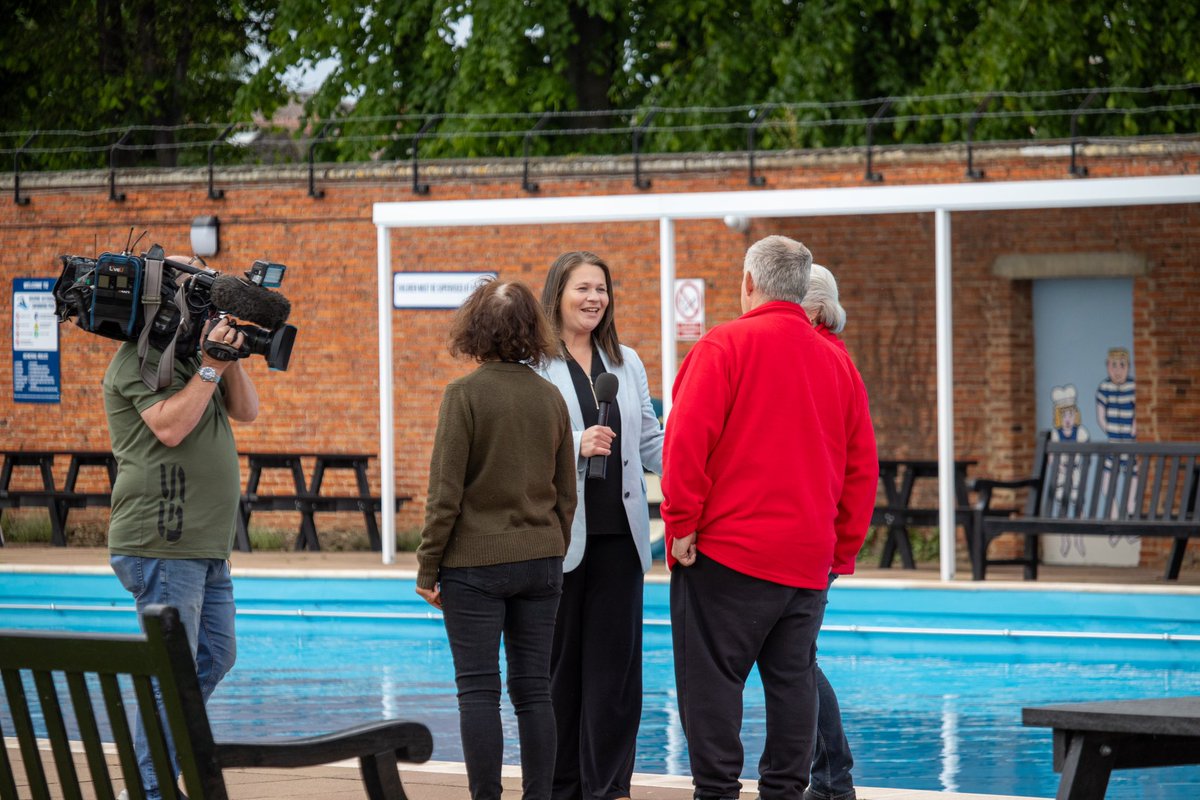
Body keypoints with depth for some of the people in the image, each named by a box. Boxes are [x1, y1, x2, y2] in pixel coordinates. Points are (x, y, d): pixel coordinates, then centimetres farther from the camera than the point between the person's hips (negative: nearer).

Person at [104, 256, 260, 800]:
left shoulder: (188, 352, 18)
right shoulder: (141, 357, -10)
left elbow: (247, 411, 14)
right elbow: (169, 426, -23)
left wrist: (231, 358, 0)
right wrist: (210, 367, -19)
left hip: (206, 548, 10)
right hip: (163, 546, -10)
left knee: (215, 658, 16)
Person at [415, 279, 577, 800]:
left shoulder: (465, 395, -11)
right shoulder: (551, 398, 4)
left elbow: (446, 493, -11)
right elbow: (565, 495, 10)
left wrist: (428, 567, -3)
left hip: (475, 562, -5)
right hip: (541, 561, 5)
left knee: (478, 691, 0)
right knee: (533, 690, 7)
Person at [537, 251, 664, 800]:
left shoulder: (627, 363, 15)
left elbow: (651, 441, 14)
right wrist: (575, 446, -22)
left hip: (619, 534, 4)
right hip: (560, 534, -4)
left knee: (615, 662, 2)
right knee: (558, 662, 3)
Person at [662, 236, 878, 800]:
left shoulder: (724, 346, -5)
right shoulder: (837, 362, 12)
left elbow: (687, 438, -14)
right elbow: (862, 467, 13)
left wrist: (682, 524, -9)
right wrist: (842, 550, 17)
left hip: (727, 549, -5)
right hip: (808, 559, 5)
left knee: (712, 677, -3)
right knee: (793, 680, 9)